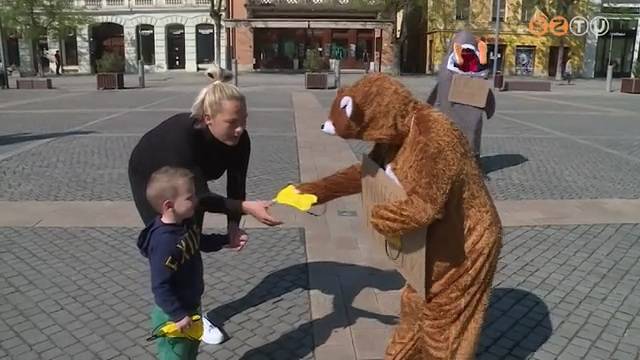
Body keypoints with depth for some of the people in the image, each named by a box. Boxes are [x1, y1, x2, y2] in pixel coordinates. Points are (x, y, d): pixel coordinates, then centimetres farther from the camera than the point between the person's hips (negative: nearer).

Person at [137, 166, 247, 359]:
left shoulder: (184, 224, -5)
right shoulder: (165, 242, -34)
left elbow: (200, 242, 18)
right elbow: (160, 286, -31)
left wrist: (227, 240, 12)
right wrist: (178, 315, -27)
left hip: (191, 305, 9)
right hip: (173, 315, -9)